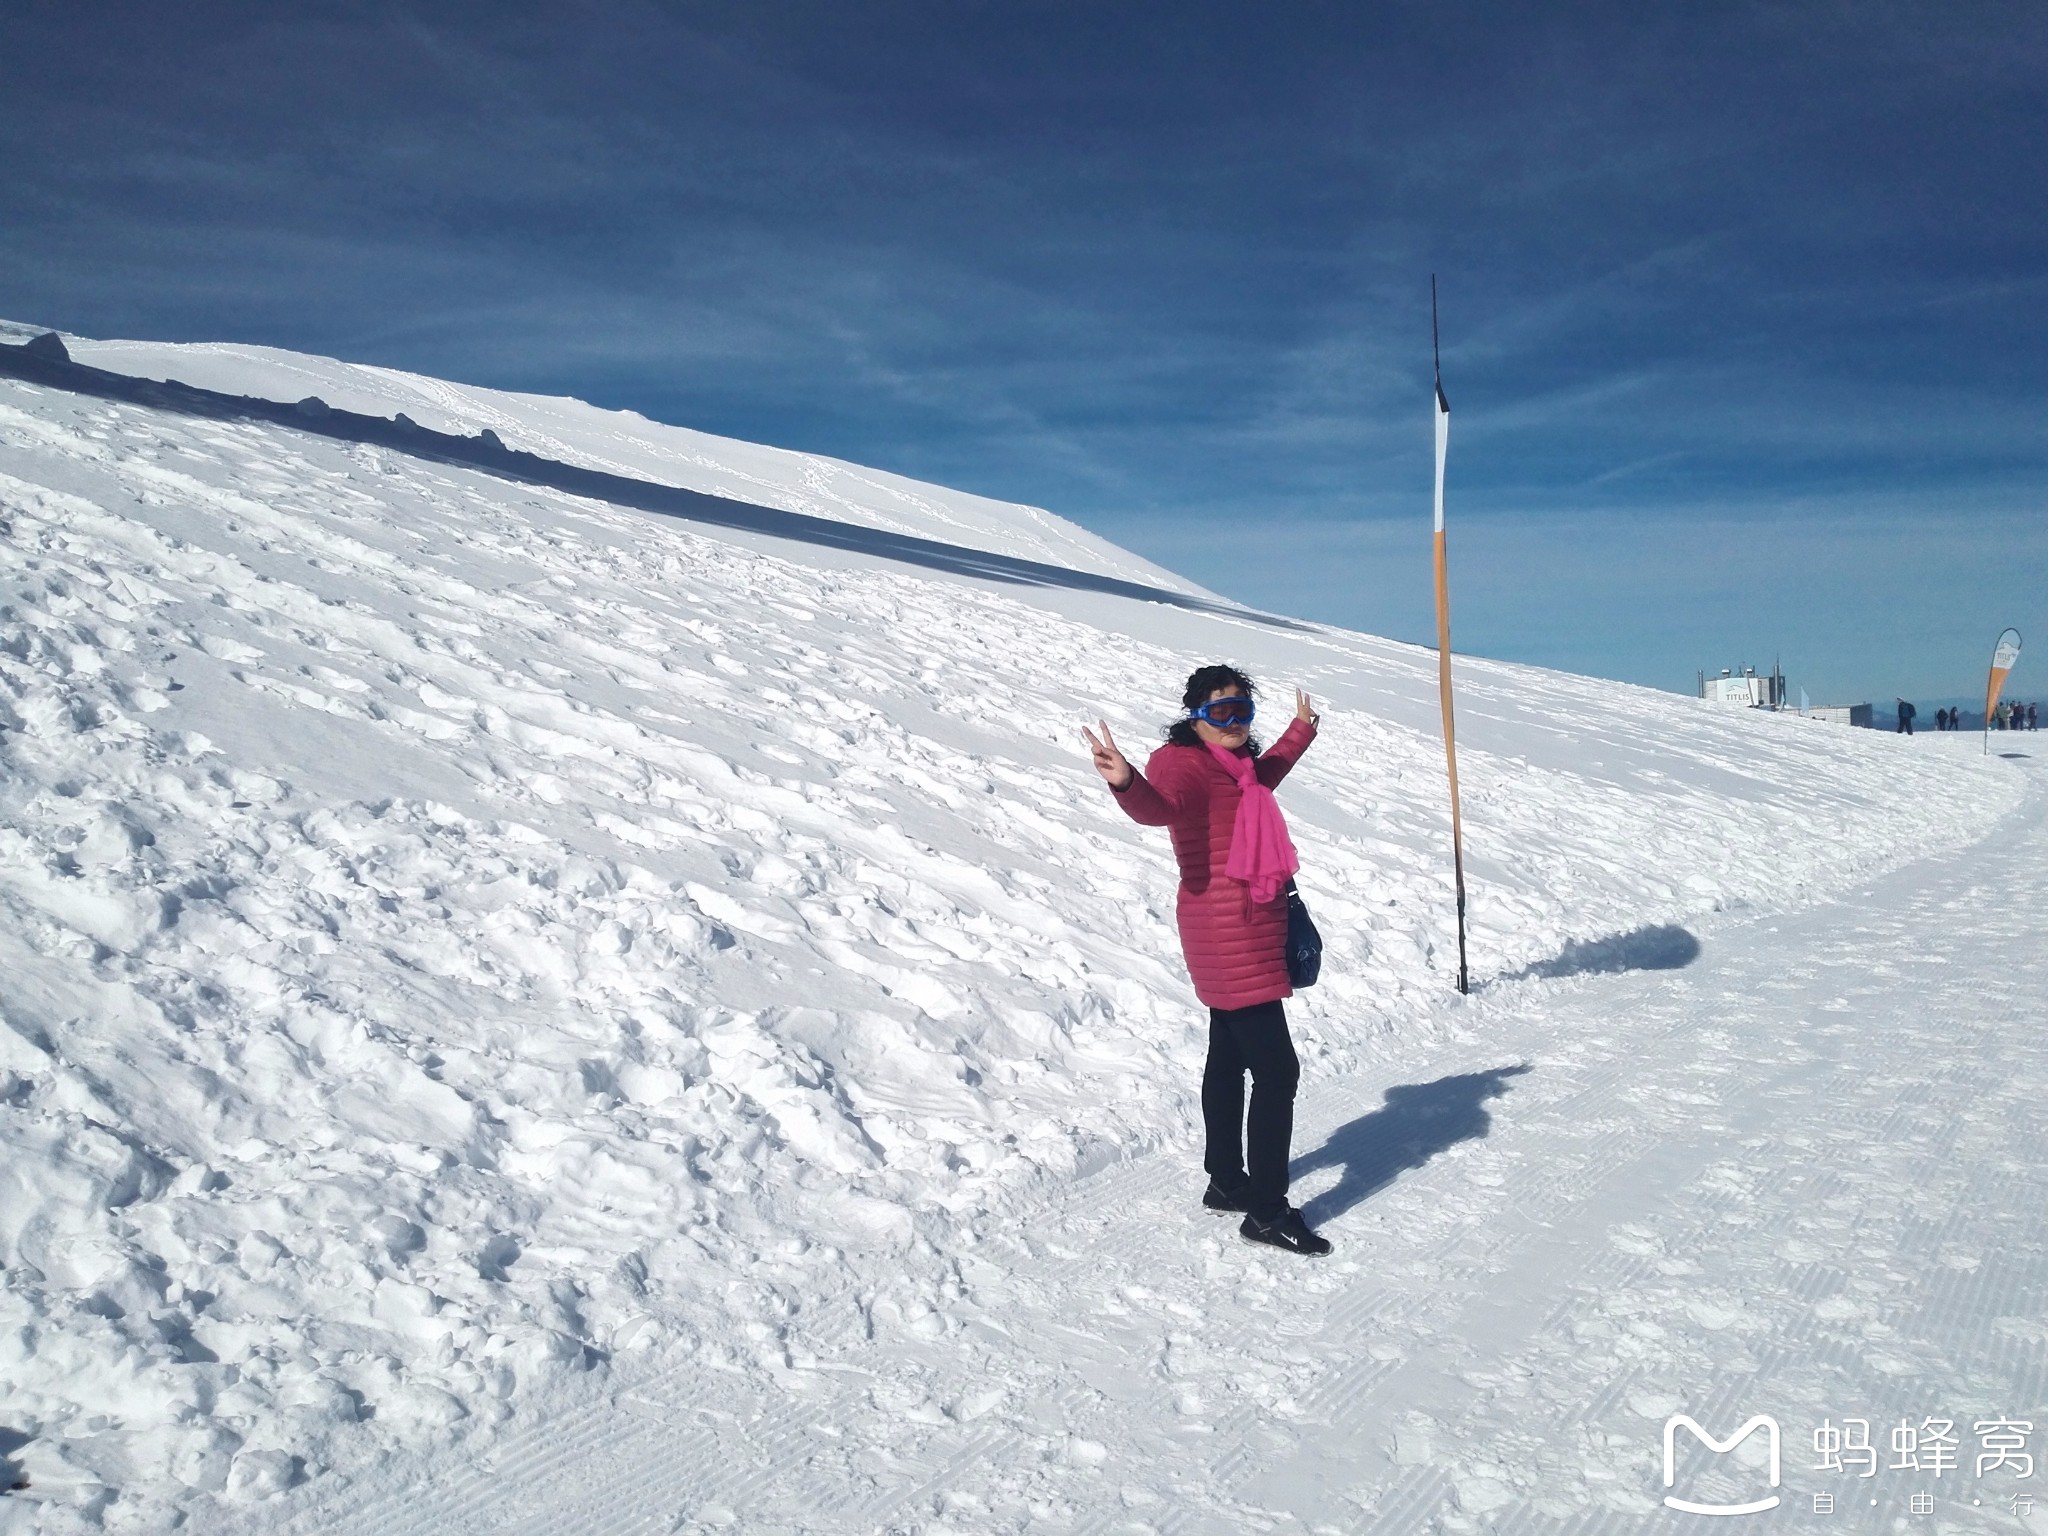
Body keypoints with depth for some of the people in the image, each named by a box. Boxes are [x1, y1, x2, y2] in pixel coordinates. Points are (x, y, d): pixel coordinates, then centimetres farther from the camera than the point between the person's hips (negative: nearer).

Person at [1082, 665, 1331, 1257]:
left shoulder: (1237, 763, 11)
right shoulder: (1184, 763, -16)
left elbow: (1264, 776, 36)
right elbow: (1159, 805, -39)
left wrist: (1301, 730, 47)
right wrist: (1127, 783, -60)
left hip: (1248, 934, 10)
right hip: (1230, 937, -10)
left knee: (1229, 1058, 19)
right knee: (1277, 1068, -11)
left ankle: (1226, 1182, 32)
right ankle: (1267, 1210, -5)